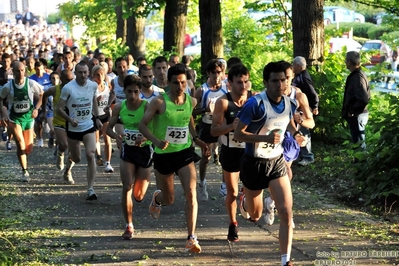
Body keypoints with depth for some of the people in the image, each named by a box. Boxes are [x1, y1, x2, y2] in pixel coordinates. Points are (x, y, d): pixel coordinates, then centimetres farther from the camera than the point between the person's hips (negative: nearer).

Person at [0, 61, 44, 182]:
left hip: (28, 117, 2)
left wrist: (36, 108, -11)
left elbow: (41, 96, 3)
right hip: (14, 119, -2)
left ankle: (23, 159, 39)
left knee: (29, 148, 4)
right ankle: (25, 172, -6)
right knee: (20, 144, -16)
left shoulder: (31, 84, -10)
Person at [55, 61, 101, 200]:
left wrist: (97, 117, 13)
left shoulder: (93, 85, -4)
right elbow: (59, 108, -11)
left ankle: (90, 189, -16)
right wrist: (70, 119, -27)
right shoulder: (68, 88, -15)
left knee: (90, 155, -18)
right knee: (76, 158, 14)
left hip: (89, 127, 1)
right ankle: (67, 170, 52)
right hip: (73, 129, -1)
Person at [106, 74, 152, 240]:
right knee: (127, 188, -11)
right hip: (128, 149, 2)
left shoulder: (147, 107, -15)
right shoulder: (119, 107, -3)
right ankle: (129, 226, 0)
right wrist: (116, 136, -16)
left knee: (138, 196, 5)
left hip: (145, 150, -2)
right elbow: (109, 128, 6)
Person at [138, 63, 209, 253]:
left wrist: (196, 139, 5)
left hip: (185, 152, 2)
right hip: (164, 154, -2)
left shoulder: (192, 101, -2)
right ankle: (157, 197, 52)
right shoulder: (159, 102, -16)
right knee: (169, 199, 12)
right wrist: (156, 141, -30)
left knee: (191, 193, -17)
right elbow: (142, 125, -13)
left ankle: (191, 238, -13)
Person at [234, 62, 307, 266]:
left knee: (286, 213, -11)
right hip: (254, 163, -3)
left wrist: (295, 134, -4)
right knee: (255, 215, 16)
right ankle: (245, 199, 53)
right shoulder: (255, 104, -22)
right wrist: (265, 137, -33)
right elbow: (238, 134, -20)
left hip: (277, 162, 4)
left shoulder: (289, 103, -4)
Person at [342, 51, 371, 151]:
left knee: (358, 143, -2)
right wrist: (351, 110, 12)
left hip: (356, 115, -10)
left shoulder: (357, 77, -22)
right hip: (356, 114, 10)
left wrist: (352, 111, -19)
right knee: (360, 142, 17)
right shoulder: (355, 75, 8)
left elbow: (364, 99, -30)